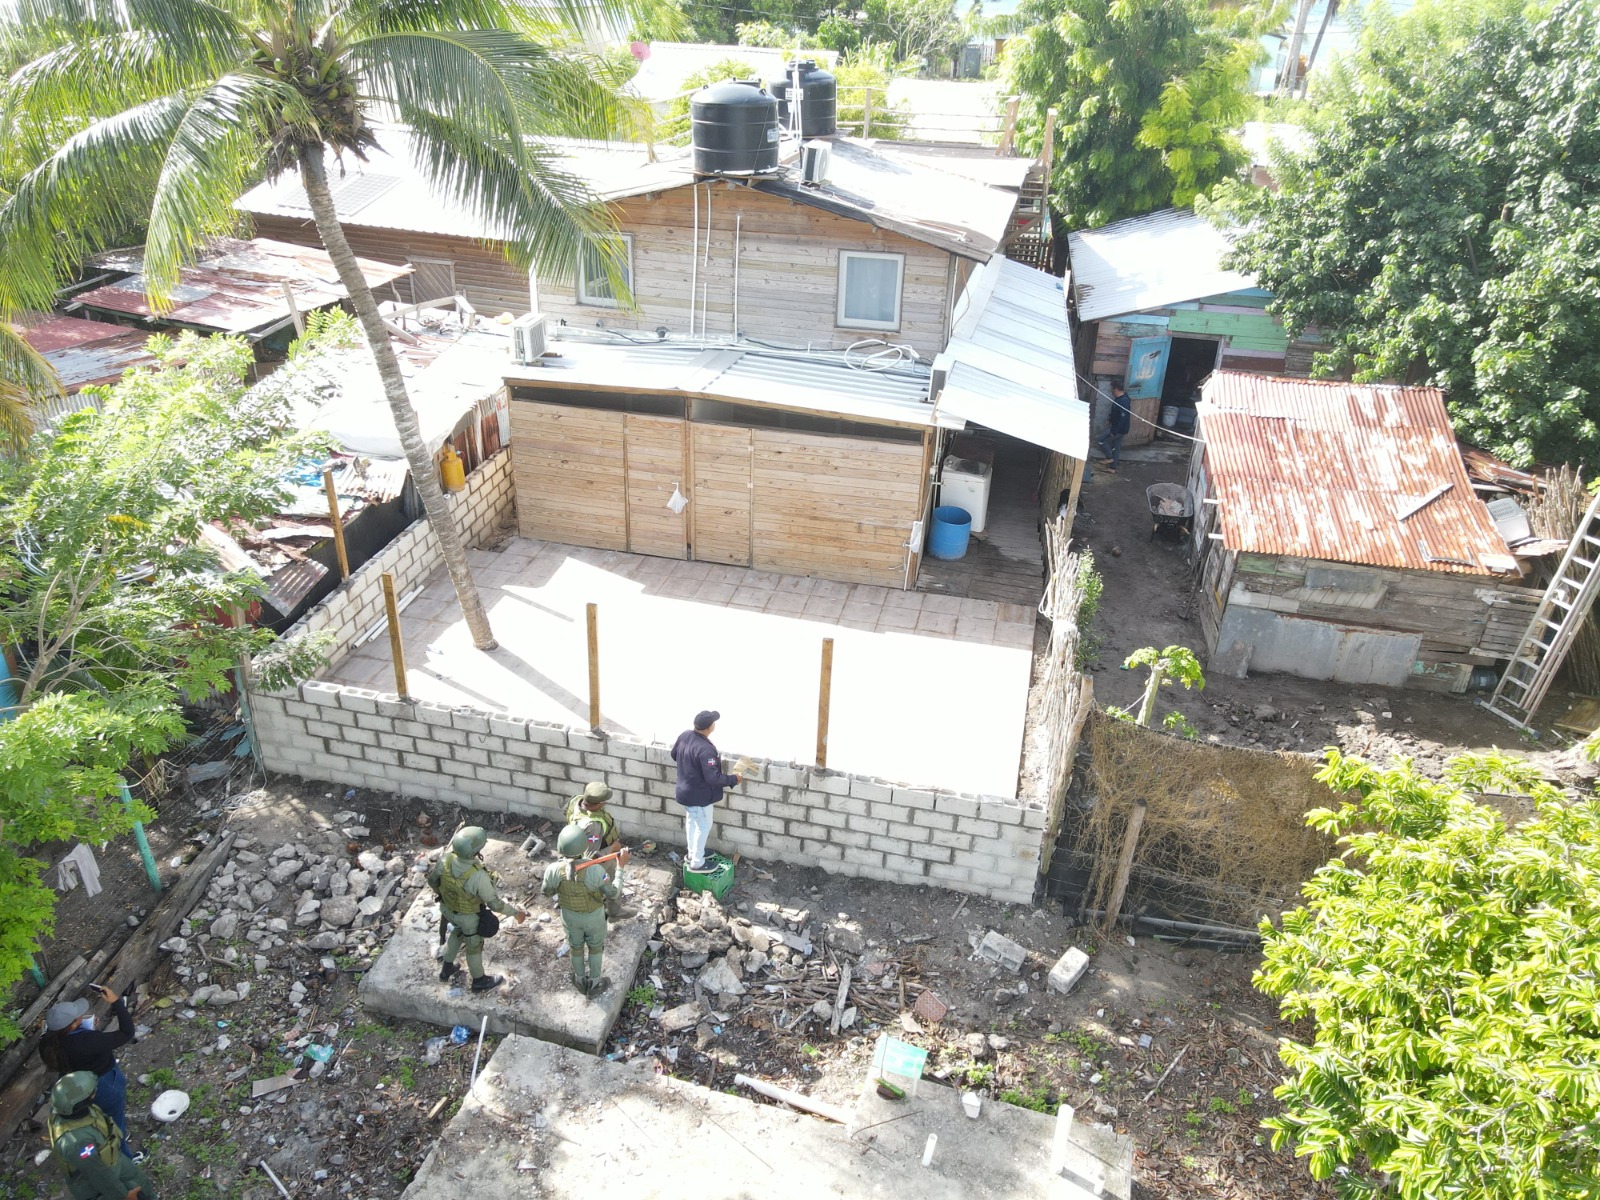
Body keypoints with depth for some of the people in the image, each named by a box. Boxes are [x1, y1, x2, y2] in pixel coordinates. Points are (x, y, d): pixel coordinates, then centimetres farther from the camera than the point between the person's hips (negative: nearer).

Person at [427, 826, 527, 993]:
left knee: (457, 932, 35)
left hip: (448, 908, 5)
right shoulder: (478, 876, -43)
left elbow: (432, 880, -7)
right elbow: (494, 903, -29)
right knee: (474, 946, 22)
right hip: (469, 915, -5)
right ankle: (479, 981, 47)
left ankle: (446, 969, 54)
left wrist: (442, 892, 15)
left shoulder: (445, 860, -27)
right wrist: (516, 912, -13)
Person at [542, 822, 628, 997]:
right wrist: (620, 867, -16)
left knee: (576, 947, 29)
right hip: (594, 916, -2)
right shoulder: (595, 870, -38)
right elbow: (613, 893, -22)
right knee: (595, 947, 26)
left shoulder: (554, 870, -30)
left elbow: (546, 891, -8)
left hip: (570, 915, 2)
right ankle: (594, 983, 45)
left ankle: (581, 980, 51)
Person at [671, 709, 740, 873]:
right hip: (699, 795, -8)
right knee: (704, 826, 10)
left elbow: (674, 755, 10)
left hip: (685, 790, 8)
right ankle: (696, 862, 22)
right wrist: (733, 779, -17)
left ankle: (692, 853, 43)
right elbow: (713, 778, -31)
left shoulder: (684, 735, -8)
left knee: (691, 821, 25)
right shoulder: (705, 749, -33)